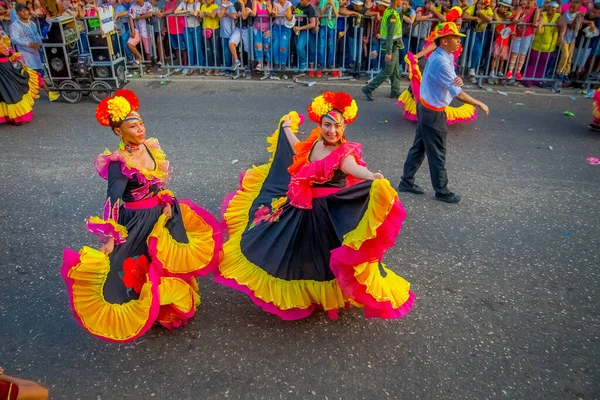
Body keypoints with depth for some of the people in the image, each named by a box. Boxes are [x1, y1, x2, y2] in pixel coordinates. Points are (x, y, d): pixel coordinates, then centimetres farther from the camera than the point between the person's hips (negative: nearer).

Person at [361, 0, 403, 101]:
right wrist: (389, 52, -27)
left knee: (396, 70, 14)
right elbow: (390, 35, -25)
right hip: (392, 46, -10)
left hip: (394, 45, 10)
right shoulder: (392, 14, -21)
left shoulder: (389, 11, 9)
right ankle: (369, 89, -2)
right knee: (388, 71, -4)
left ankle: (395, 92, 22)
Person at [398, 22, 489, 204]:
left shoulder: (444, 56, 6)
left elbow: (451, 82, 10)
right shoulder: (441, 62, -26)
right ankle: (442, 191, 18)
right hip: (433, 113, -10)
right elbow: (457, 93, -26)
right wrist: (479, 104, -16)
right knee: (437, 153, 4)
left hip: (426, 108, 10)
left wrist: (457, 79, -15)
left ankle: (407, 182, 26)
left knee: (419, 147, 16)